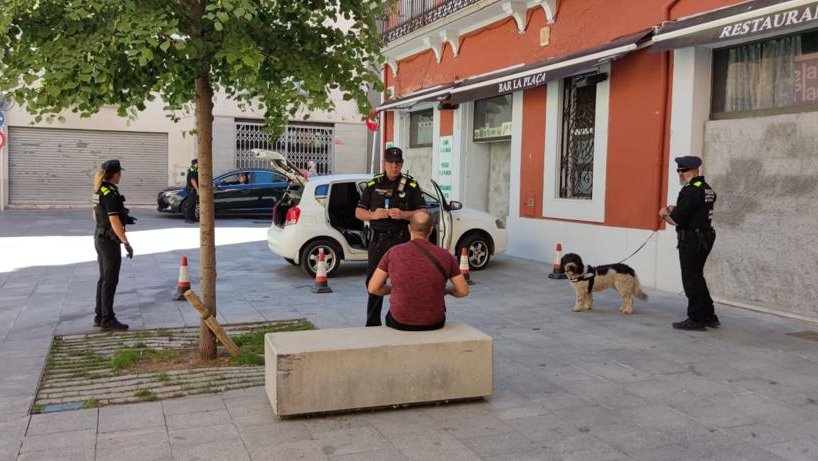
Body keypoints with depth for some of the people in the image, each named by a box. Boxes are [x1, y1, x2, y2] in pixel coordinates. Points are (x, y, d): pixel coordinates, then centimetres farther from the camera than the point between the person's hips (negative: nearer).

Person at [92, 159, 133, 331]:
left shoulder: (100, 190, 10)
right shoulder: (111, 193, -19)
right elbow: (115, 222, -24)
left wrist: (124, 218, 18)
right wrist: (127, 243, -22)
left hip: (100, 238, 10)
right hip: (110, 241, -10)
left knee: (104, 279, 14)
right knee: (110, 281, -3)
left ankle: (100, 316, 19)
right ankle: (108, 319, 3)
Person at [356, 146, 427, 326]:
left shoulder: (411, 185, 6)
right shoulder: (373, 184, 11)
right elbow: (359, 212, 11)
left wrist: (403, 215, -16)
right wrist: (373, 215, -10)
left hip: (402, 240, -2)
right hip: (378, 239, 2)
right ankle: (373, 324, 17)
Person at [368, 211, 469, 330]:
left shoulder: (393, 252, -8)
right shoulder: (445, 256, -7)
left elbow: (373, 288, -5)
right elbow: (463, 291, -1)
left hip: (400, 322, -1)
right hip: (434, 323, 1)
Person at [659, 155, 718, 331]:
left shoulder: (690, 190, -18)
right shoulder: (708, 189, 12)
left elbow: (677, 220, -20)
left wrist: (665, 214, -1)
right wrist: (676, 210, 14)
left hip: (691, 240, -10)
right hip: (705, 236, 10)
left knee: (691, 280, -1)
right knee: (697, 278, 19)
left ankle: (695, 319, 6)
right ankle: (709, 316, 25)